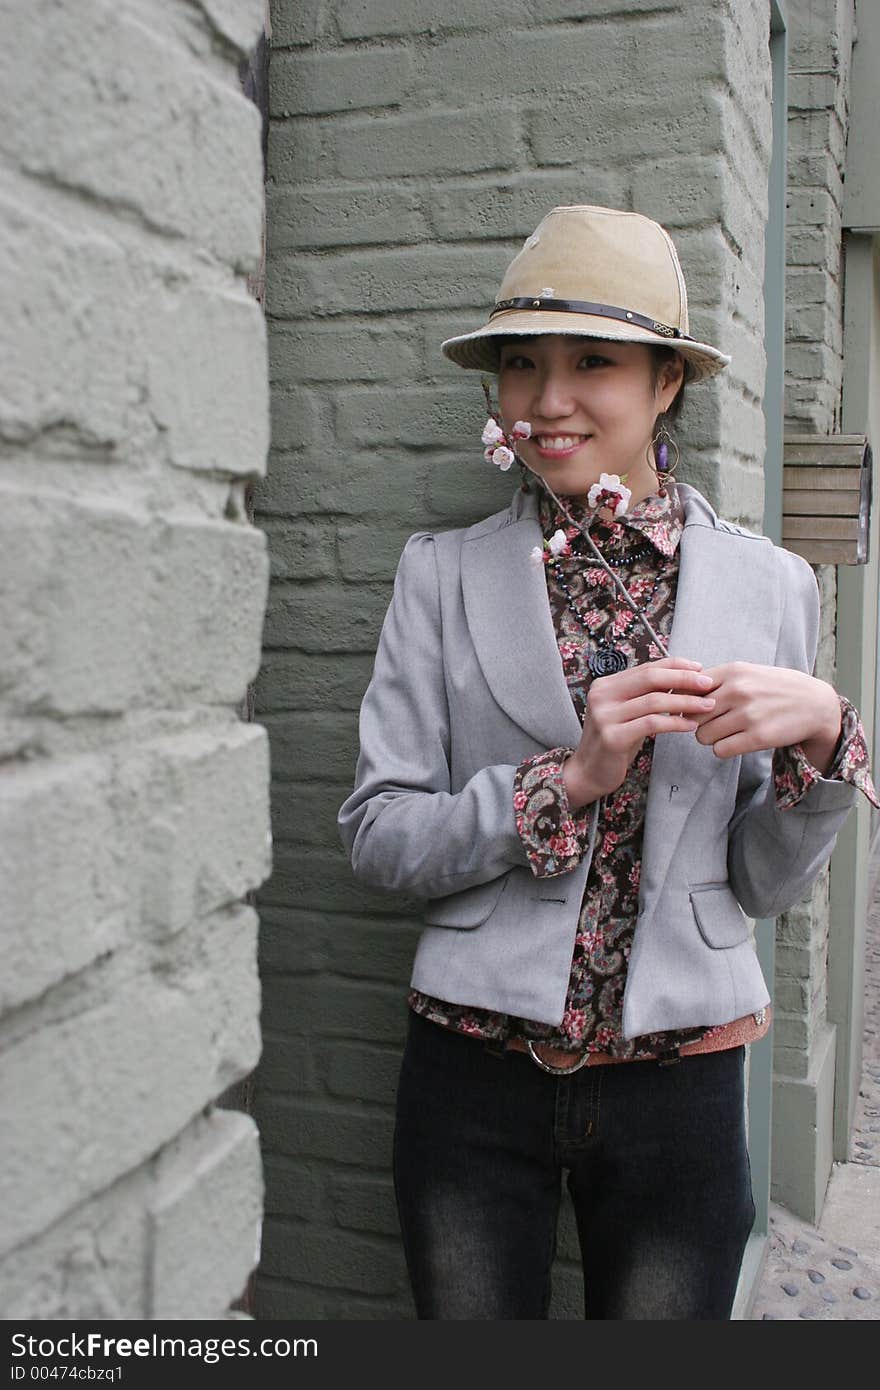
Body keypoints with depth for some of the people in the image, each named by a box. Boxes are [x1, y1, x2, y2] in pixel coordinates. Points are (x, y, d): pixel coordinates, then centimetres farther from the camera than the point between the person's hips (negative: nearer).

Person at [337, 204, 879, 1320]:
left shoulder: (769, 585, 0)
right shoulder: (443, 573, -2)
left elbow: (768, 882, 3)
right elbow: (377, 840, -6)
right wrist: (569, 776, -18)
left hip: (679, 1076, 1)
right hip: (475, 1069, 0)